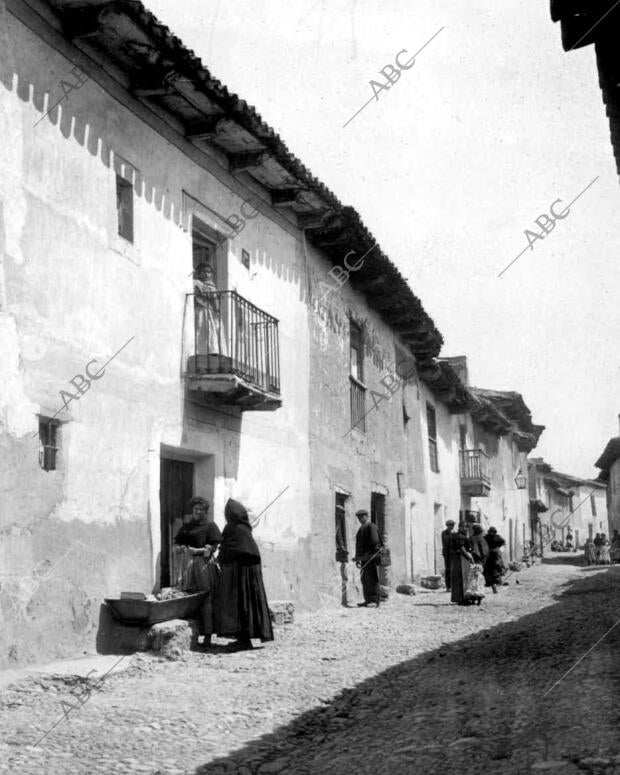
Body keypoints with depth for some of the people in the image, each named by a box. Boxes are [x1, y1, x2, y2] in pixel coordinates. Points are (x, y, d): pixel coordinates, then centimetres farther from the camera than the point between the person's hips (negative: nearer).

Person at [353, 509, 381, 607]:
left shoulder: (371, 526, -7)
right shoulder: (361, 528, 21)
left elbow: (375, 541, -17)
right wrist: (358, 558, 20)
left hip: (370, 558, -9)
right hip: (364, 558, 9)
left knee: (372, 579, -9)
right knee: (364, 579, 9)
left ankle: (375, 601, -10)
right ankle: (368, 600, 14)